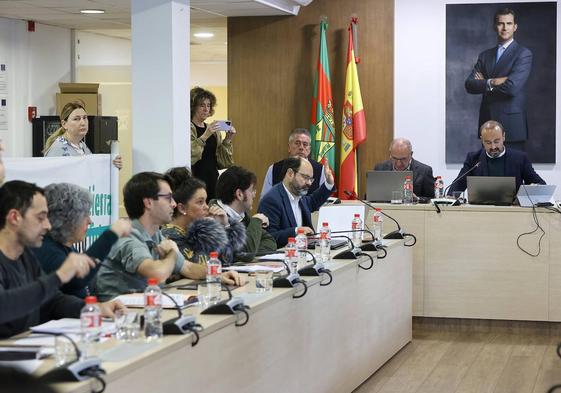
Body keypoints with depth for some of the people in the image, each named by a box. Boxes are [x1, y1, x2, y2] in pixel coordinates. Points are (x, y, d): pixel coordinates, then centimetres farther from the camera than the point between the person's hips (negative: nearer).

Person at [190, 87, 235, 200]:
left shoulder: (214, 131, 16)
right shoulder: (189, 128, -3)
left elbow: (222, 163, 11)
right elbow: (189, 156, -19)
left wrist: (227, 140, 0)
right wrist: (205, 136, -24)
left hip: (213, 182, 6)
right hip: (195, 181, -6)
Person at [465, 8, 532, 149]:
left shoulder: (523, 54, -3)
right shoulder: (485, 55, 15)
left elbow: (512, 87, -16)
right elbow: (469, 85, 3)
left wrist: (484, 84, -3)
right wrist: (491, 82, -13)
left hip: (511, 124, -5)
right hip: (487, 122, 5)